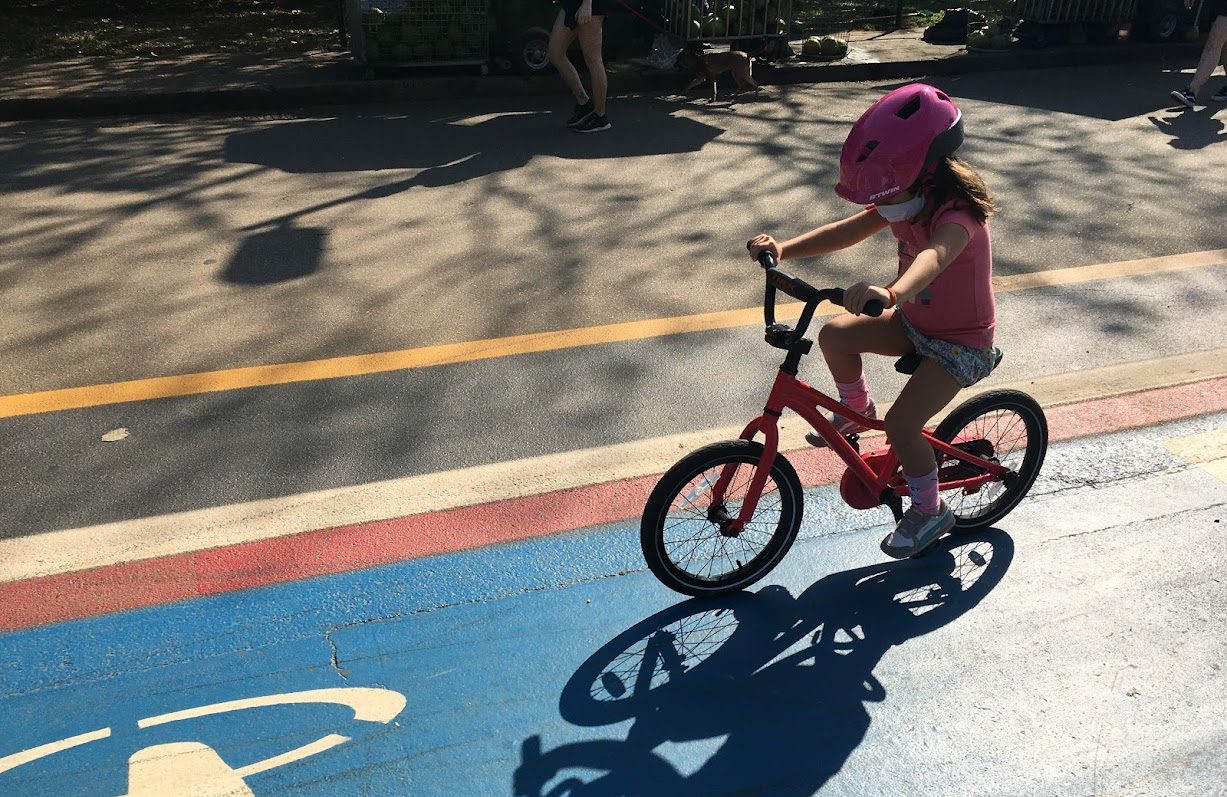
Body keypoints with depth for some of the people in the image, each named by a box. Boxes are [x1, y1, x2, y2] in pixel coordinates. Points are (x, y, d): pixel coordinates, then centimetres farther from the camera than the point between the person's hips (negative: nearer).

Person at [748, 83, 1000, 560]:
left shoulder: (956, 217, -31)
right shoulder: (902, 201, -7)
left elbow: (932, 258, -55)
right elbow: (844, 232, -16)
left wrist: (891, 293, -76)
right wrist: (783, 248, -32)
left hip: (962, 342, -8)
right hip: (916, 320, 8)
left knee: (902, 424, -19)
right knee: (834, 334, -9)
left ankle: (929, 511, 7)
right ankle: (856, 409, 19)